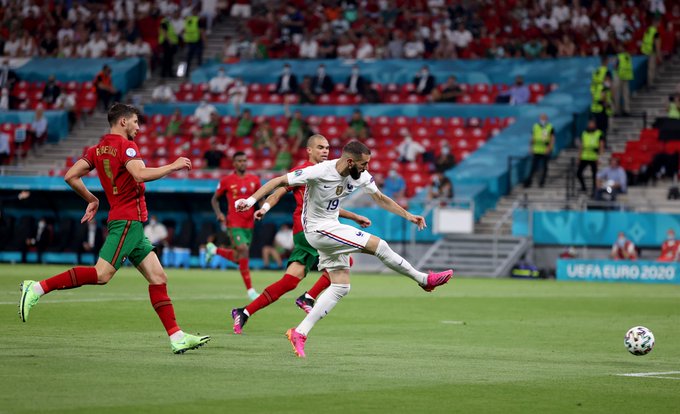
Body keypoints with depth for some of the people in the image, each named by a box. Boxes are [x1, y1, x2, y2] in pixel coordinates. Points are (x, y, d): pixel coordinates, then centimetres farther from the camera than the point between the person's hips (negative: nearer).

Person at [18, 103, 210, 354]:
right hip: (128, 220, -10)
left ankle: (177, 338, 4)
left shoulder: (97, 150, 15)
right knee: (102, 274, -19)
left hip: (132, 225, 10)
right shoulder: (125, 145, -8)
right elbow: (140, 174, -24)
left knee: (158, 277, 7)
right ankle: (38, 288, -19)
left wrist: (92, 199, 21)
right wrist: (173, 166, -12)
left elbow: (71, 176, 10)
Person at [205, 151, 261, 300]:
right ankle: (250, 290, -12)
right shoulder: (226, 181, -2)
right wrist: (219, 213, -8)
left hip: (249, 223, 5)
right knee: (243, 250, -19)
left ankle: (214, 250, 38)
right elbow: (214, 199, 9)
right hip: (234, 223, -5)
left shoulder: (254, 180, 7)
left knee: (238, 258, 9)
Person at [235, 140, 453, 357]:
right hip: (318, 230, -8)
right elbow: (279, 181, -19)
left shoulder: (361, 176, -4)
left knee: (341, 287, 4)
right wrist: (251, 199, -26)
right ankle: (424, 280, 3)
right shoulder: (319, 172, -25)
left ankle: (300, 332, 4)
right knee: (378, 245, -14)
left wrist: (408, 215, 8)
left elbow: (380, 199, 11)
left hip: (332, 229, 8)